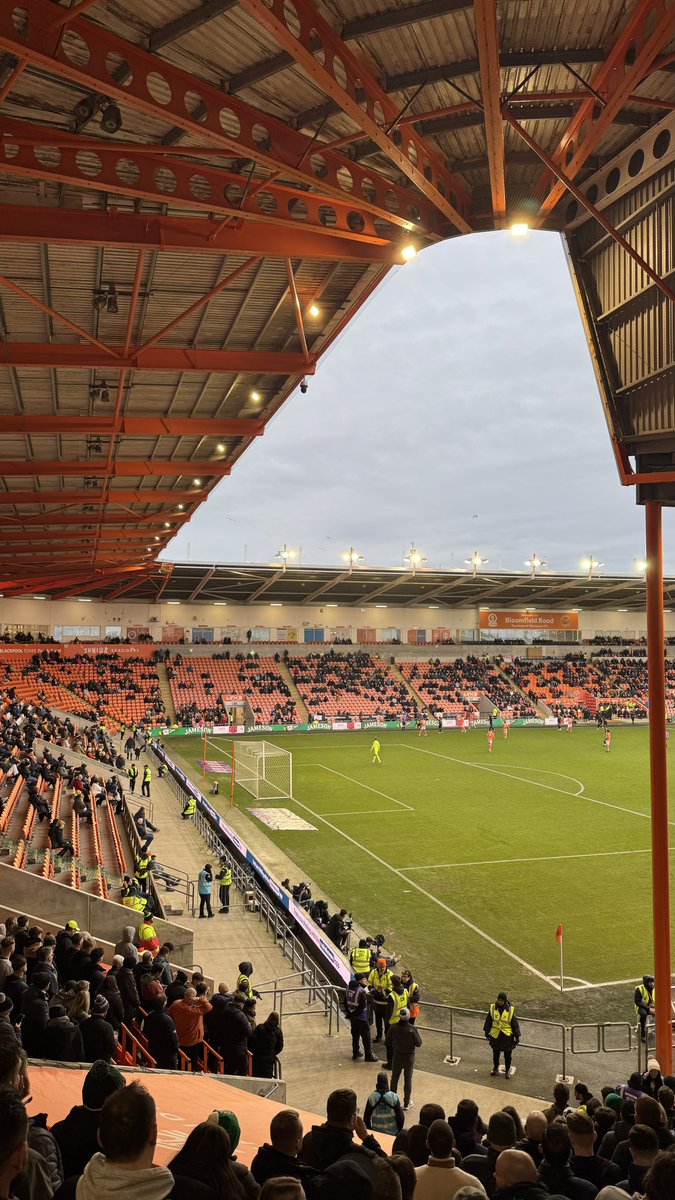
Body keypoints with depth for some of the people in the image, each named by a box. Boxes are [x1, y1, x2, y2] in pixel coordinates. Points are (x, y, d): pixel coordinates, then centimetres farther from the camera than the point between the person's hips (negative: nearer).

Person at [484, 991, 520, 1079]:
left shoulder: (510, 1010, -15)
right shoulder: (492, 1008, -10)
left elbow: (515, 1024, -6)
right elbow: (488, 1021, 4)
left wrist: (517, 1036, -3)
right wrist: (487, 1031, 12)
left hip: (507, 1036, -2)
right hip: (495, 1035, 2)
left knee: (507, 1055, 13)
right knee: (496, 1053, 19)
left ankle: (507, 1070, 32)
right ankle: (495, 1068, 39)